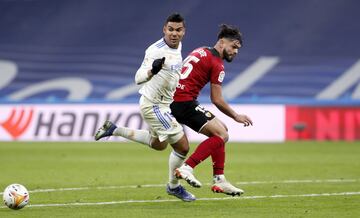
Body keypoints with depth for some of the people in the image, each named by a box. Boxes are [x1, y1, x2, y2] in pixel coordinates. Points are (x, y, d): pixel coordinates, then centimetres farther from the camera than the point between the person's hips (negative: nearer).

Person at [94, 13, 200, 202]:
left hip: (165, 104, 10)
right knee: (182, 146, -6)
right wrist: (152, 71, -49)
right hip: (154, 106, -9)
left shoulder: (177, 46, 2)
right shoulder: (156, 50, -26)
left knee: (158, 144, 28)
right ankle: (174, 186, 16)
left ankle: (114, 130, 32)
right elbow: (138, 78, -31)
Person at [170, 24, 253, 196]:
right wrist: (236, 117, 5)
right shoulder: (217, 64, -9)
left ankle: (219, 180, 11)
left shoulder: (200, 52, 18)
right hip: (185, 102, -10)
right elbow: (216, 100, -8)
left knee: (222, 130, 15)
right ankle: (186, 168, -19)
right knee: (221, 135, -12)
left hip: (174, 101, 10)